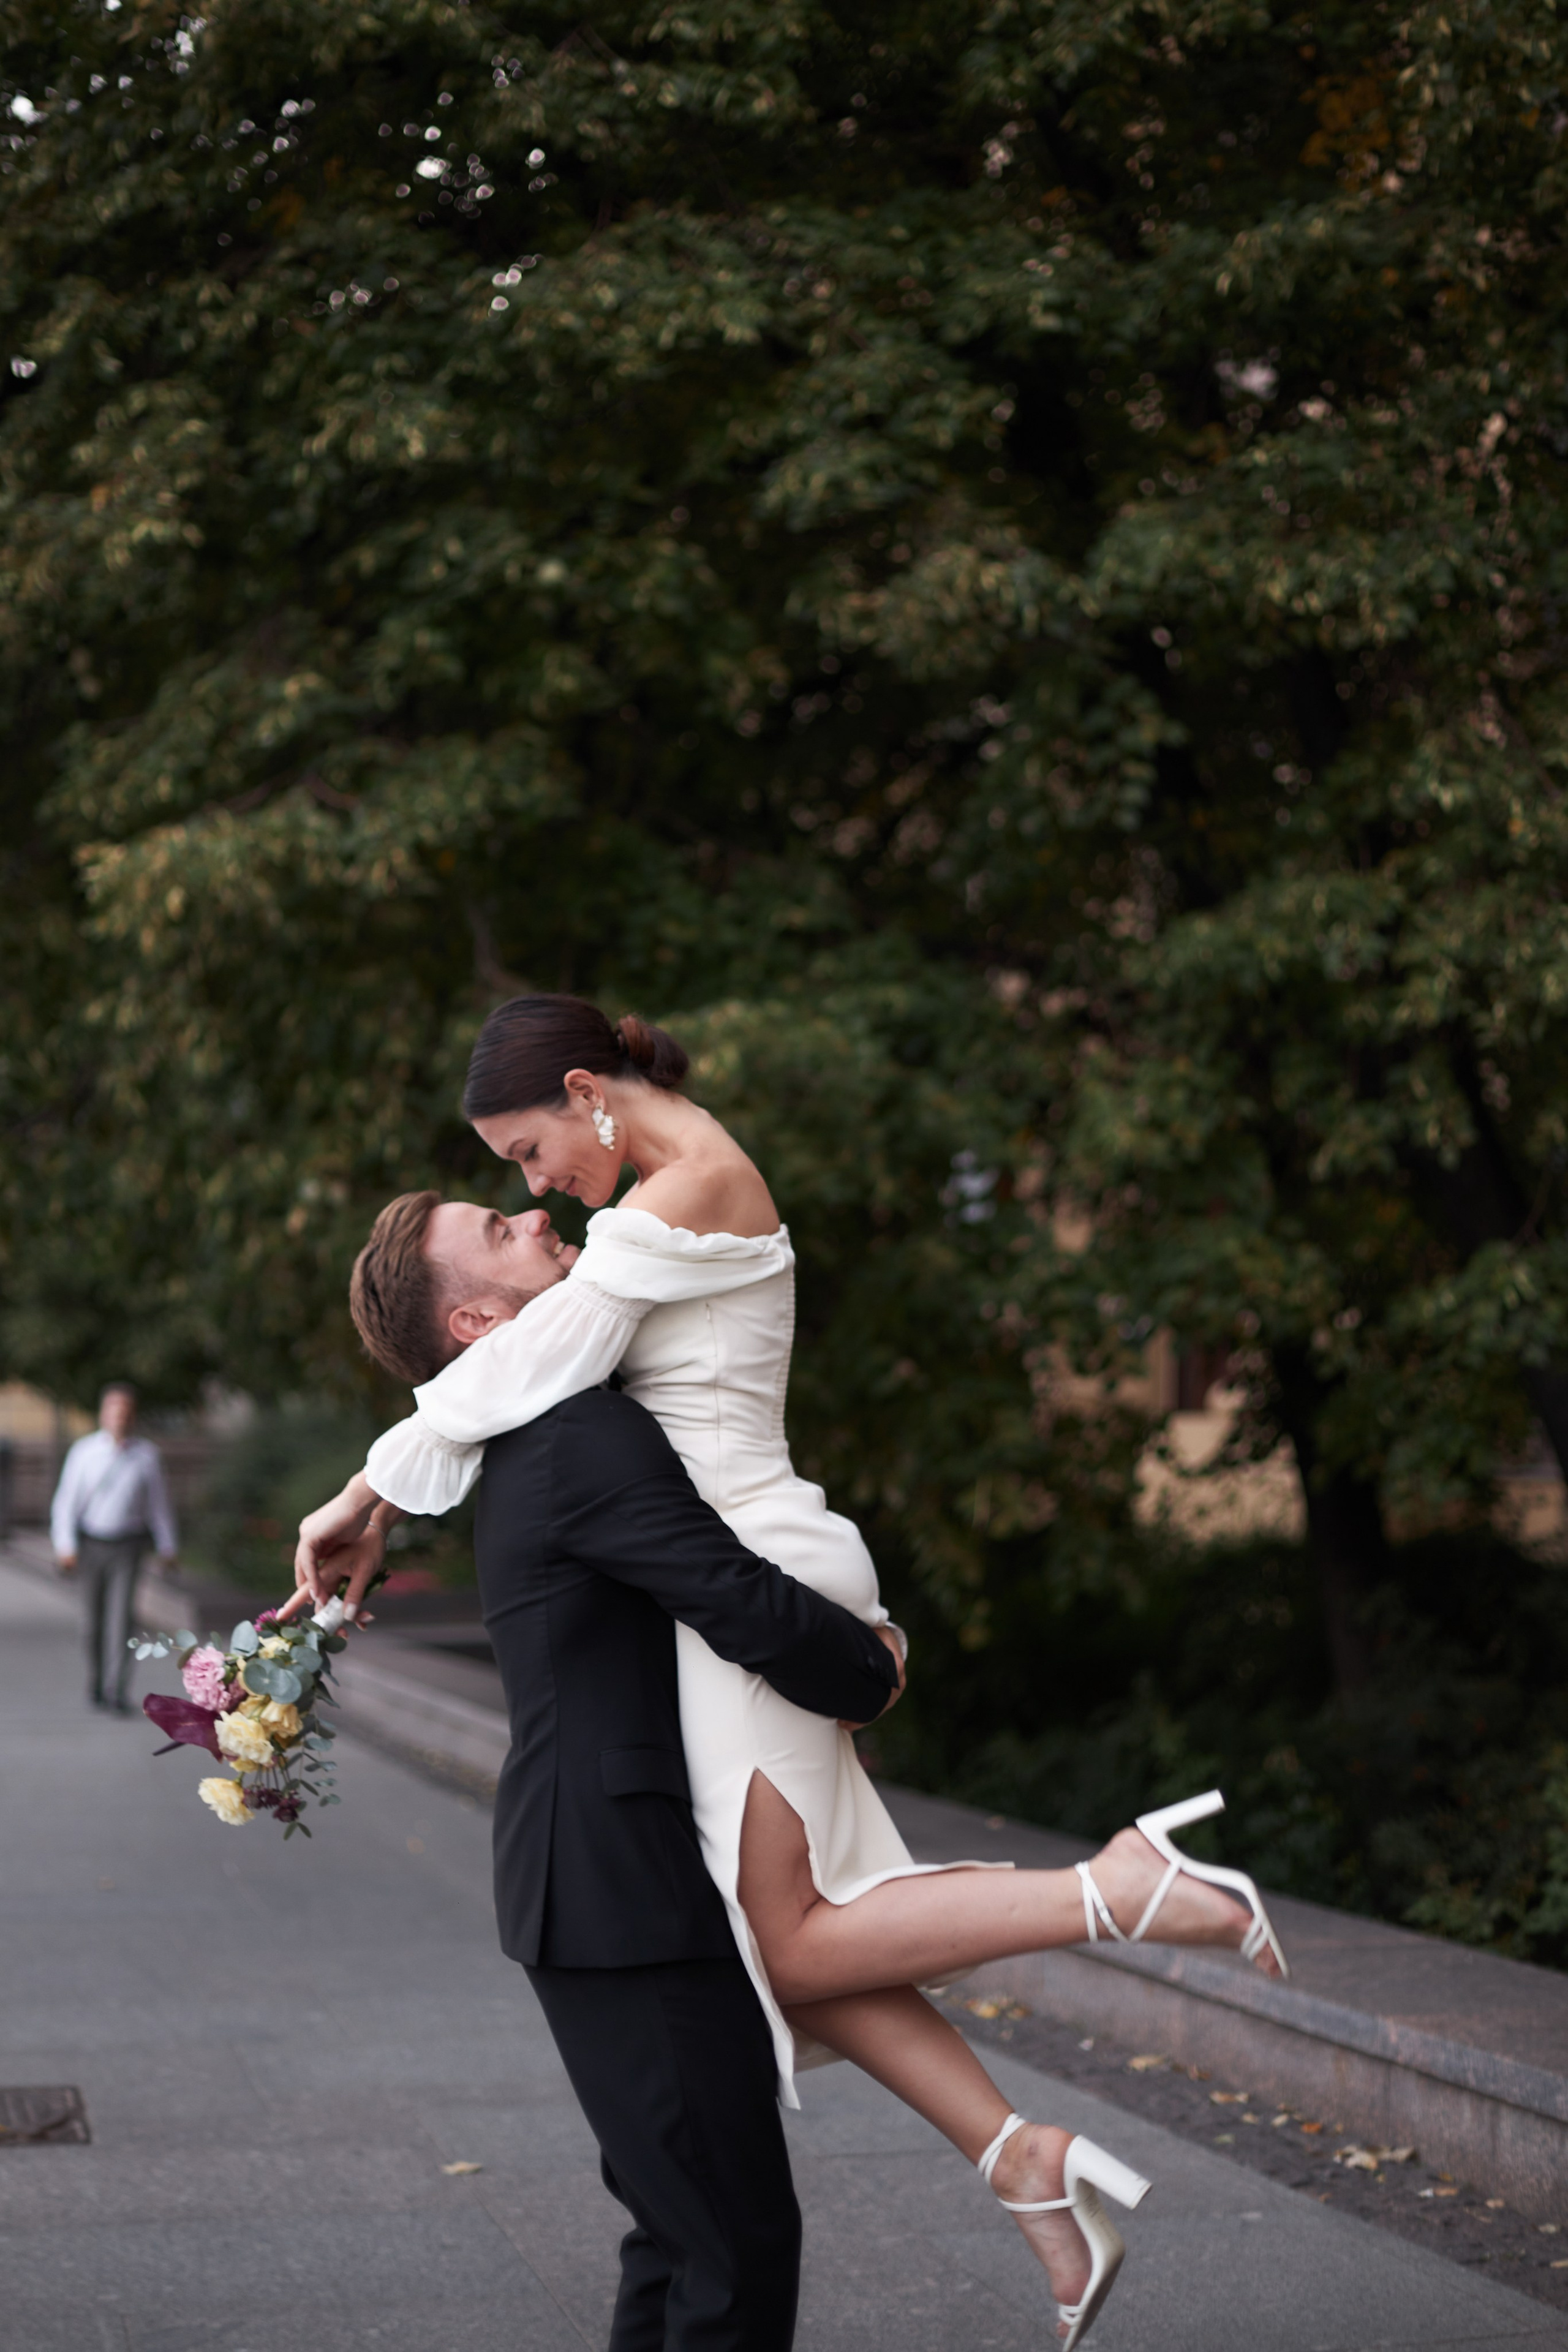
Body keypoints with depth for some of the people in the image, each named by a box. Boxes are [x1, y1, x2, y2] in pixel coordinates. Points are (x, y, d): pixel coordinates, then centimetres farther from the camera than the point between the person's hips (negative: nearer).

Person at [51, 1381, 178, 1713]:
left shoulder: (146, 1454, 1)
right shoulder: (84, 1451, -1)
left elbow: (159, 1503, 10)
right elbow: (66, 1501, 1)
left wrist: (167, 1546, 13)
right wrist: (65, 1546, -6)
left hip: (127, 1547, -1)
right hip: (91, 1544, 1)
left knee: (121, 1615, -12)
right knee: (95, 1619, 8)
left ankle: (115, 1690, -14)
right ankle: (95, 1685, 24)